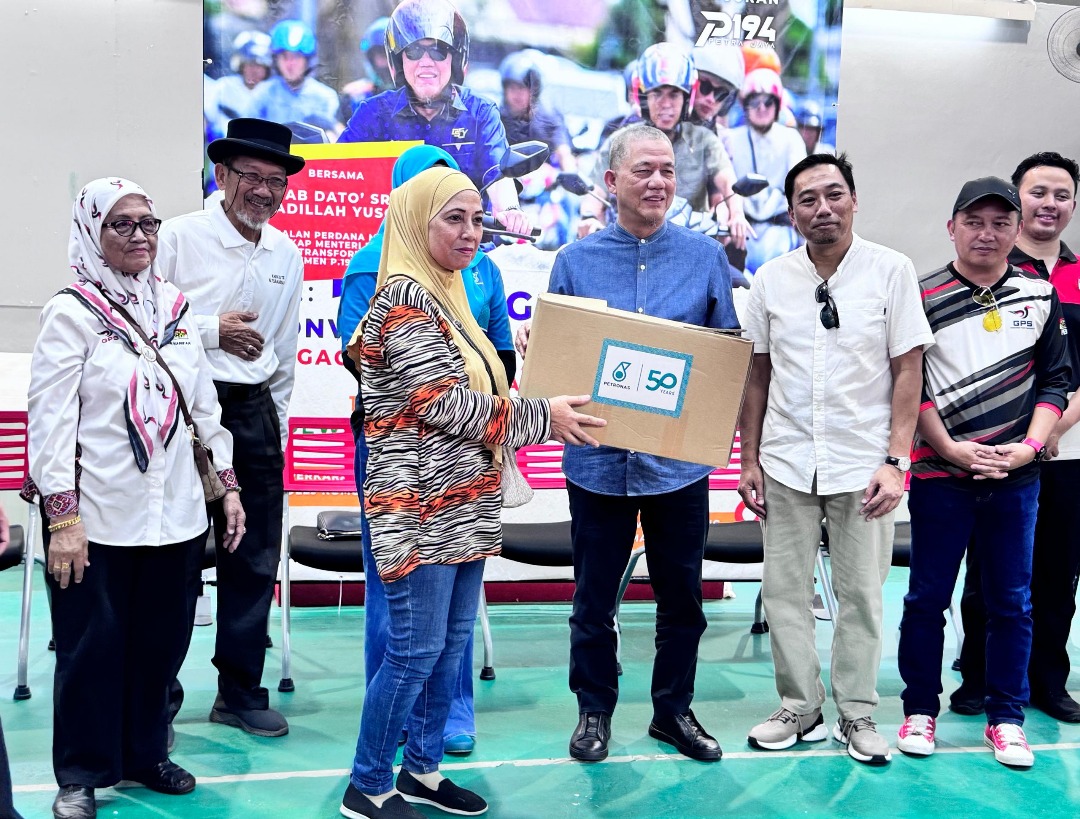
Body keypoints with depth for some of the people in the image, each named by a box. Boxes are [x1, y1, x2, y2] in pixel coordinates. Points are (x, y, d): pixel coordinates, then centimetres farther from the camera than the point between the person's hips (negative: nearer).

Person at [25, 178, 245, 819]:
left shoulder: (177, 308, 10)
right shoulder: (73, 312, -5)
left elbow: (204, 403, 14)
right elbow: (50, 418, -9)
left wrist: (228, 485, 10)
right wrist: (62, 518, -13)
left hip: (174, 512, 5)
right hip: (97, 519, -4)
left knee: (162, 640, 10)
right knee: (93, 645, 3)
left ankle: (145, 753, 29)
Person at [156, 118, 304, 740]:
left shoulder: (287, 255, 12)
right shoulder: (180, 237, -5)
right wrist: (211, 331, -14)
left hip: (255, 411, 5)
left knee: (256, 559, 9)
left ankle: (240, 690, 22)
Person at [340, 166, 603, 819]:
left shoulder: (446, 296, 15)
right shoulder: (405, 297, -14)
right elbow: (445, 404, -19)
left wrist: (546, 406, 6)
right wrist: (542, 417, -12)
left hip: (463, 502, 9)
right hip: (420, 504, -9)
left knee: (452, 641, 14)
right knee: (416, 648, -3)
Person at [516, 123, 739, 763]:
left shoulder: (706, 257, 3)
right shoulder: (575, 261, 3)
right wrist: (532, 345, -13)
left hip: (679, 459, 1)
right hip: (599, 458, 0)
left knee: (682, 596, 12)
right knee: (595, 596, 10)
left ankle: (675, 710, 31)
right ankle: (595, 710, 29)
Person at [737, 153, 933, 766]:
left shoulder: (891, 270, -3)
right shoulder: (771, 279, 4)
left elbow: (909, 371, -3)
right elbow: (758, 375, 10)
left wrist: (896, 461, -9)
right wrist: (749, 459, 7)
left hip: (862, 462, -2)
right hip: (787, 462, 3)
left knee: (862, 594, 6)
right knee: (785, 590, 8)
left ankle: (858, 714, 21)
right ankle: (800, 709, 22)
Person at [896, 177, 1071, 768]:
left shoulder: (1041, 295, 7)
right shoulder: (923, 297, -1)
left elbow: (1055, 379, 7)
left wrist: (1029, 445, -6)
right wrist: (951, 449, -10)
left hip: (1015, 476, 2)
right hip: (940, 475, -2)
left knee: (1011, 601, 9)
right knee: (927, 597, 6)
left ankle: (1006, 718, 22)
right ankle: (920, 710, 20)